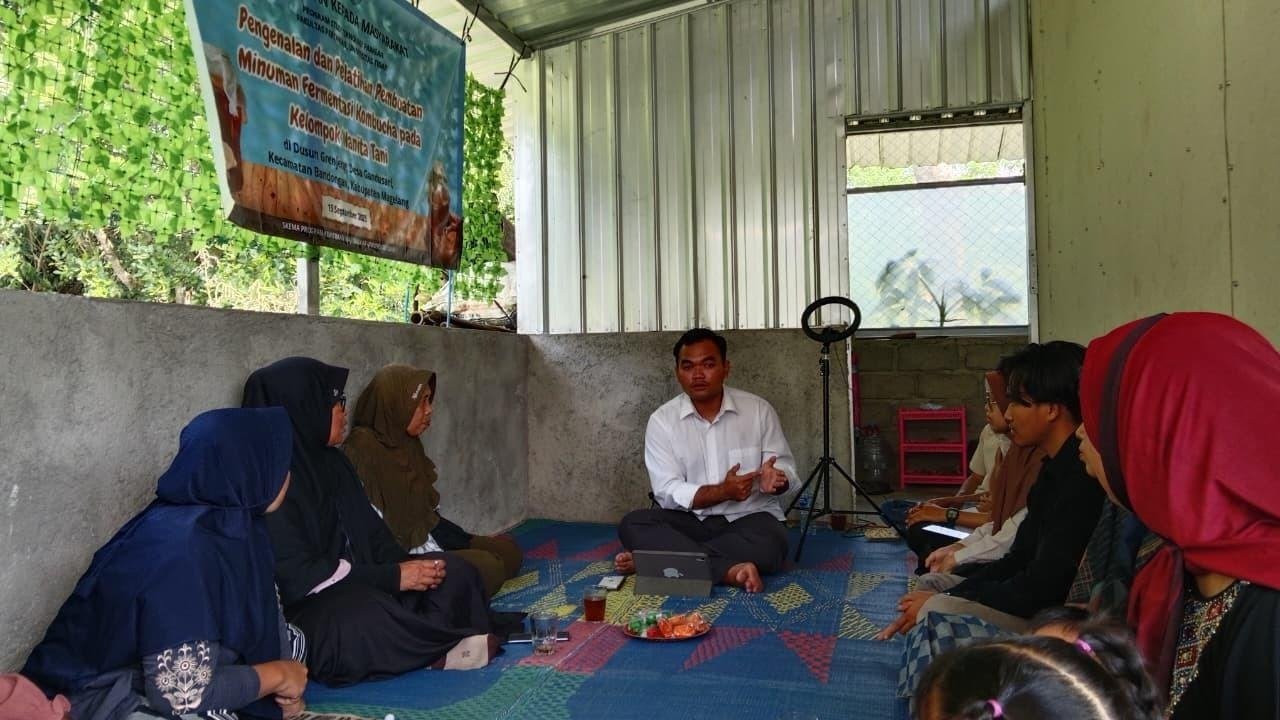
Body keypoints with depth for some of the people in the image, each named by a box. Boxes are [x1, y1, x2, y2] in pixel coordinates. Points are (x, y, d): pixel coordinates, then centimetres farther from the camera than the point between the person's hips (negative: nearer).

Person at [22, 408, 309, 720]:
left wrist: (284, 682, -5)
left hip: (161, 675, 9)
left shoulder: (226, 519, -5)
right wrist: (278, 676, -15)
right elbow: (182, 694, -28)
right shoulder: (183, 553, -29)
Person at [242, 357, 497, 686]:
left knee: (456, 572, -5)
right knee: (365, 616, -38)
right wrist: (392, 577, -20)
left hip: (362, 584, 9)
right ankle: (443, 652, -12)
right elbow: (296, 576, -22)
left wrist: (406, 565, -8)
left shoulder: (331, 461, 10)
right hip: (306, 610, -8)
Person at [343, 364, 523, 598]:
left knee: (509, 551, 5)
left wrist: (468, 542, 6)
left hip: (427, 540, 9)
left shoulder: (408, 444, 8)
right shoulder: (363, 448, -20)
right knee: (488, 567, -18)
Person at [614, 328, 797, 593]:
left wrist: (774, 480, -24)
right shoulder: (662, 420, -3)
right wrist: (723, 491, -24)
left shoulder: (759, 409, -1)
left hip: (749, 518, 0)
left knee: (770, 544, -34)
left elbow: (785, 468, 2)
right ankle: (729, 569, -34)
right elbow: (667, 491, -10)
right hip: (690, 522, 1)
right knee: (633, 525, -25)